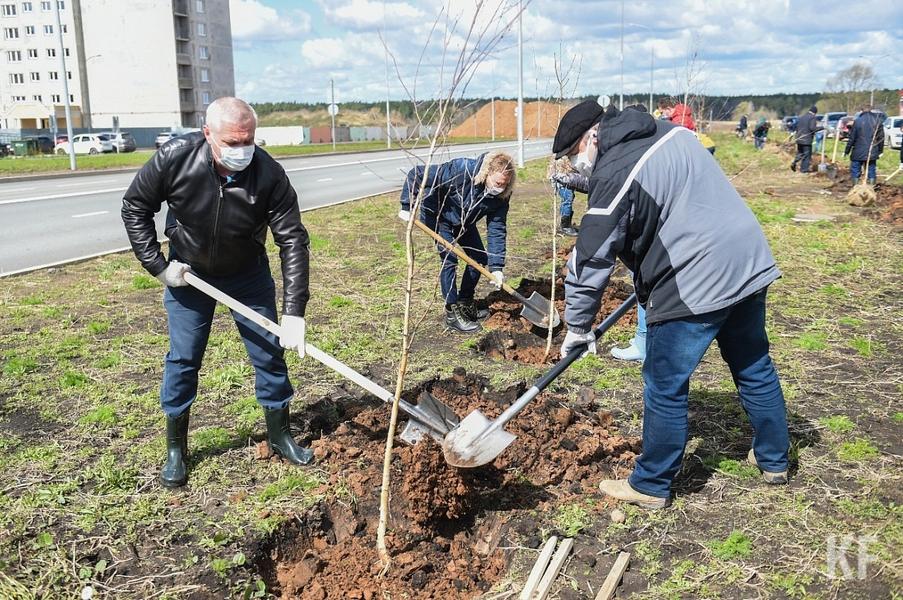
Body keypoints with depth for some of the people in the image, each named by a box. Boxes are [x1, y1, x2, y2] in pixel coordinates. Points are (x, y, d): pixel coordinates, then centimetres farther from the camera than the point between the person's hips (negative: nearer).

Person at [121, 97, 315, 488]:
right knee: (183, 359, 4)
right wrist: (158, 266, -15)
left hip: (248, 274, 1)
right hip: (187, 272, 0)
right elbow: (135, 207, -10)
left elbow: (293, 241, -25)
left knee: (269, 353, 5)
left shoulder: (268, 174, -27)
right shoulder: (175, 158, -25)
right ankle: (175, 449, 21)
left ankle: (279, 436, 24)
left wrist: (294, 312, -31)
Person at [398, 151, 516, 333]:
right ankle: (452, 314, -4)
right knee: (449, 259, -15)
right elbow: (417, 174, -34)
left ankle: (466, 304, 23)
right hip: (438, 216, -6)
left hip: (464, 222, 6)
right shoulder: (461, 170, -40)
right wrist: (407, 207, -30)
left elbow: (497, 229, -21)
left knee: (479, 258, 4)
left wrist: (496, 266, -27)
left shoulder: (501, 195, -24)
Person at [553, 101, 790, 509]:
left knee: (665, 388, 5)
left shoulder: (614, 173, -14)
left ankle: (651, 486, 19)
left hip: (693, 284, -9)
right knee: (754, 367, 22)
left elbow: (591, 257, -13)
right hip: (750, 261, 9)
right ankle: (774, 460, 38)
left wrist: (578, 326, -2)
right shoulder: (670, 132, 11)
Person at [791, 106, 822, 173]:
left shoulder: (801, 117, 12)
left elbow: (797, 127, 15)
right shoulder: (812, 117, -10)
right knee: (806, 155, 2)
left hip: (799, 139, 7)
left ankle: (794, 163, -1)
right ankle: (804, 169, 4)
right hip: (807, 140, -7)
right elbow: (812, 128, -20)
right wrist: (822, 127, -10)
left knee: (800, 153, 19)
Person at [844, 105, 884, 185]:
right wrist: (880, 151, 15)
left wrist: (847, 151, 3)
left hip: (858, 152, -3)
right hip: (872, 153, 3)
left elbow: (851, 138, -4)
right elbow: (881, 138, 6)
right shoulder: (878, 121, 2)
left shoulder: (857, 121, -6)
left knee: (855, 170, 7)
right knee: (871, 170, 10)